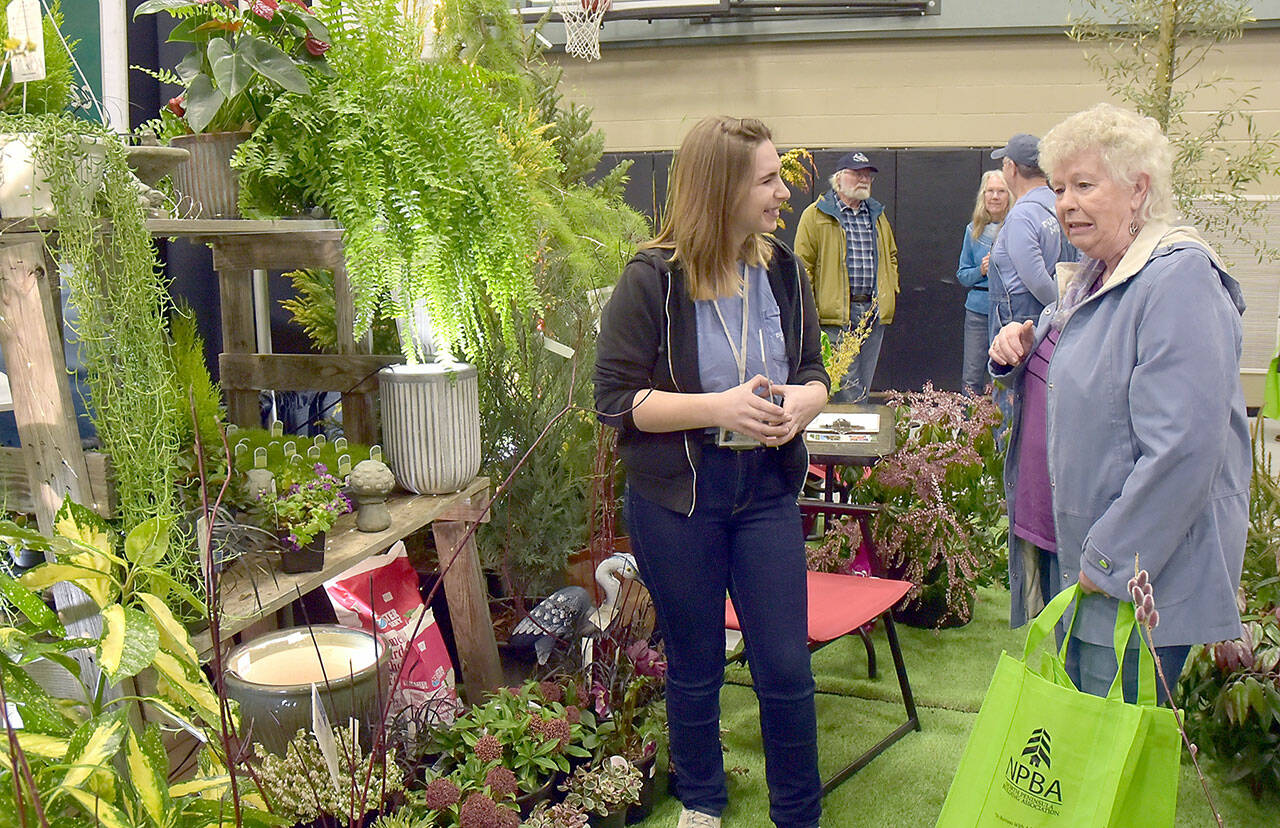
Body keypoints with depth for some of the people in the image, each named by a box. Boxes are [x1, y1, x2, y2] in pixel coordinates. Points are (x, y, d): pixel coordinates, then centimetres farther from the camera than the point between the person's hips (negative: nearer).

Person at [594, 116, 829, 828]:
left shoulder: (783, 269, 2)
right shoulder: (653, 280, -12)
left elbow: (814, 372, 10)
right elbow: (617, 399, -13)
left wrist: (801, 402, -14)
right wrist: (719, 406, -25)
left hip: (767, 488, 3)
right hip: (676, 497, -3)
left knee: (787, 668, 4)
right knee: (695, 668, 14)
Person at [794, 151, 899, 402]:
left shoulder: (878, 215, 18)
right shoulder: (816, 215, -1)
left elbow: (891, 255, 31)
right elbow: (803, 265, -4)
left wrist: (892, 291, 17)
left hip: (874, 312, 6)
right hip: (836, 314, -6)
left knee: (863, 388, 9)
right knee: (846, 389, -10)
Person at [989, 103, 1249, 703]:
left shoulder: (1178, 280, -19)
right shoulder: (1088, 276, 12)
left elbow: (1181, 448, -26)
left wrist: (1108, 561, -22)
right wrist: (1017, 353, 3)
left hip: (1138, 579, -9)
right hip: (1066, 548, 9)